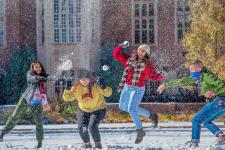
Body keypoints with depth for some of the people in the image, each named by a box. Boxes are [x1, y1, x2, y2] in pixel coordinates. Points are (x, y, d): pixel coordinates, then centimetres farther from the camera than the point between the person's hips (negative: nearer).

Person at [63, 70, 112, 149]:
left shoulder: (96, 85, -19)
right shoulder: (77, 87, -11)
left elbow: (108, 93, -16)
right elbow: (68, 97, -8)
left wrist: (104, 87, -37)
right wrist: (67, 90, -28)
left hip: (98, 110, -4)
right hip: (83, 110, 4)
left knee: (92, 126, -24)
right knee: (82, 127, -12)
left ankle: (98, 145, -5)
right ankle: (87, 145, 15)